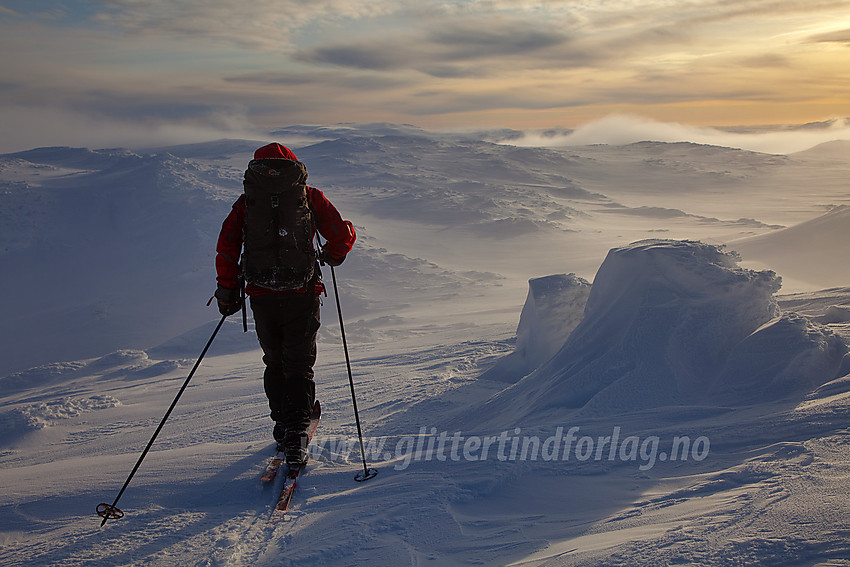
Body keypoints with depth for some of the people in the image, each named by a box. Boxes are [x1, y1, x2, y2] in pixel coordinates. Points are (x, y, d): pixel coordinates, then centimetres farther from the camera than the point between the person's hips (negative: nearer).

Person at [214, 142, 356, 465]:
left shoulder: (247, 200, 8)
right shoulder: (309, 197, 4)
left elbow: (227, 247, 1)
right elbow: (344, 234, 0)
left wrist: (227, 290, 9)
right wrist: (333, 255, 21)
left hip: (262, 294, 2)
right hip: (302, 293, -2)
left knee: (274, 363, 19)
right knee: (299, 364, 5)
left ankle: (283, 426, 26)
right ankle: (295, 433, -7)